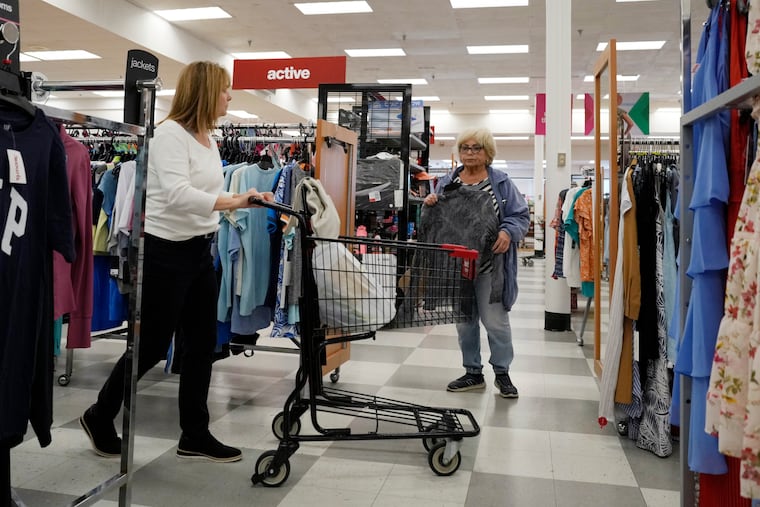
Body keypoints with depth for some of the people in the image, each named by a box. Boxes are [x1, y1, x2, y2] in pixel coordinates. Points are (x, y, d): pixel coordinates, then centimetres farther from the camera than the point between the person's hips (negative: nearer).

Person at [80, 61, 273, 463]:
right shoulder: (170, 133, -16)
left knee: (202, 344, 9)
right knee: (152, 344, 3)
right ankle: (99, 416, 28)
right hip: (165, 252, -8)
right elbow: (177, 195, -29)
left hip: (200, 251, 9)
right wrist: (234, 201, -36)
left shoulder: (208, 138, 11)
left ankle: (195, 436, 22)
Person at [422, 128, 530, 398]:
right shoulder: (447, 182, 12)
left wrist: (508, 232, -19)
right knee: (464, 320, 11)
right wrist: (429, 204, -4)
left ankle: (502, 372, 19)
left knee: (495, 320, 0)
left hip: (490, 266, -4)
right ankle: (473, 373, 26)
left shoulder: (501, 182, 2)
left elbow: (521, 215, 1)